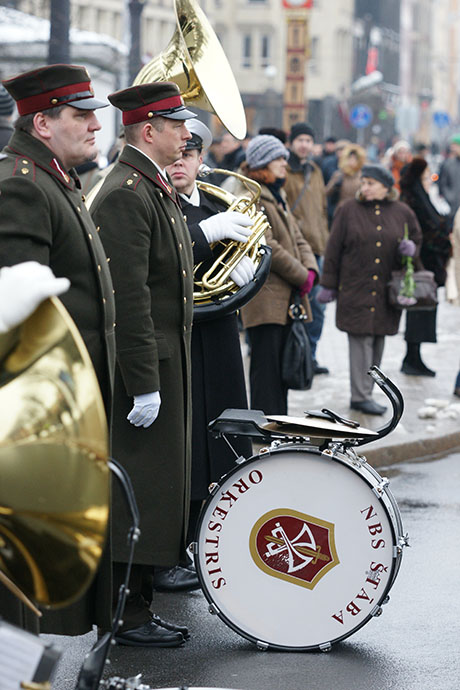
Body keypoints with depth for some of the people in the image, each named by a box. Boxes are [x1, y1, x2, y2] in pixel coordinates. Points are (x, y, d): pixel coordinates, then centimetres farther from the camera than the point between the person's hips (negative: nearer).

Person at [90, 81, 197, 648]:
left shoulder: (156, 188, 14)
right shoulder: (125, 194, -19)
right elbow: (129, 296, -23)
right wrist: (144, 384, -24)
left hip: (167, 356, 10)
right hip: (142, 364, -10)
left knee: (163, 470, 21)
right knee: (139, 481, -6)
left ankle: (153, 562, 36)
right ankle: (125, 612, 0)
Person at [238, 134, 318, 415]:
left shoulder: (278, 196, 20)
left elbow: (297, 238, 20)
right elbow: (267, 246, -17)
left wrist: (310, 270, 1)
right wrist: (301, 276, -12)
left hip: (287, 299, 9)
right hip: (265, 299, -9)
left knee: (283, 366, 12)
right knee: (266, 366, -6)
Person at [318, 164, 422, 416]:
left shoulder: (402, 213, 6)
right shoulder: (349, 210, -1)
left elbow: (417, 239, 19)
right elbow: (333, 249, 1)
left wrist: (410, 248, -6)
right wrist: (328, 285, 0)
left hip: (387, 290, 3)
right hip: (355, 289, -3)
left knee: (378, 340, 7)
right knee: (361, 340, -7)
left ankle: (364, 392, 17)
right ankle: (361, 396, -3)